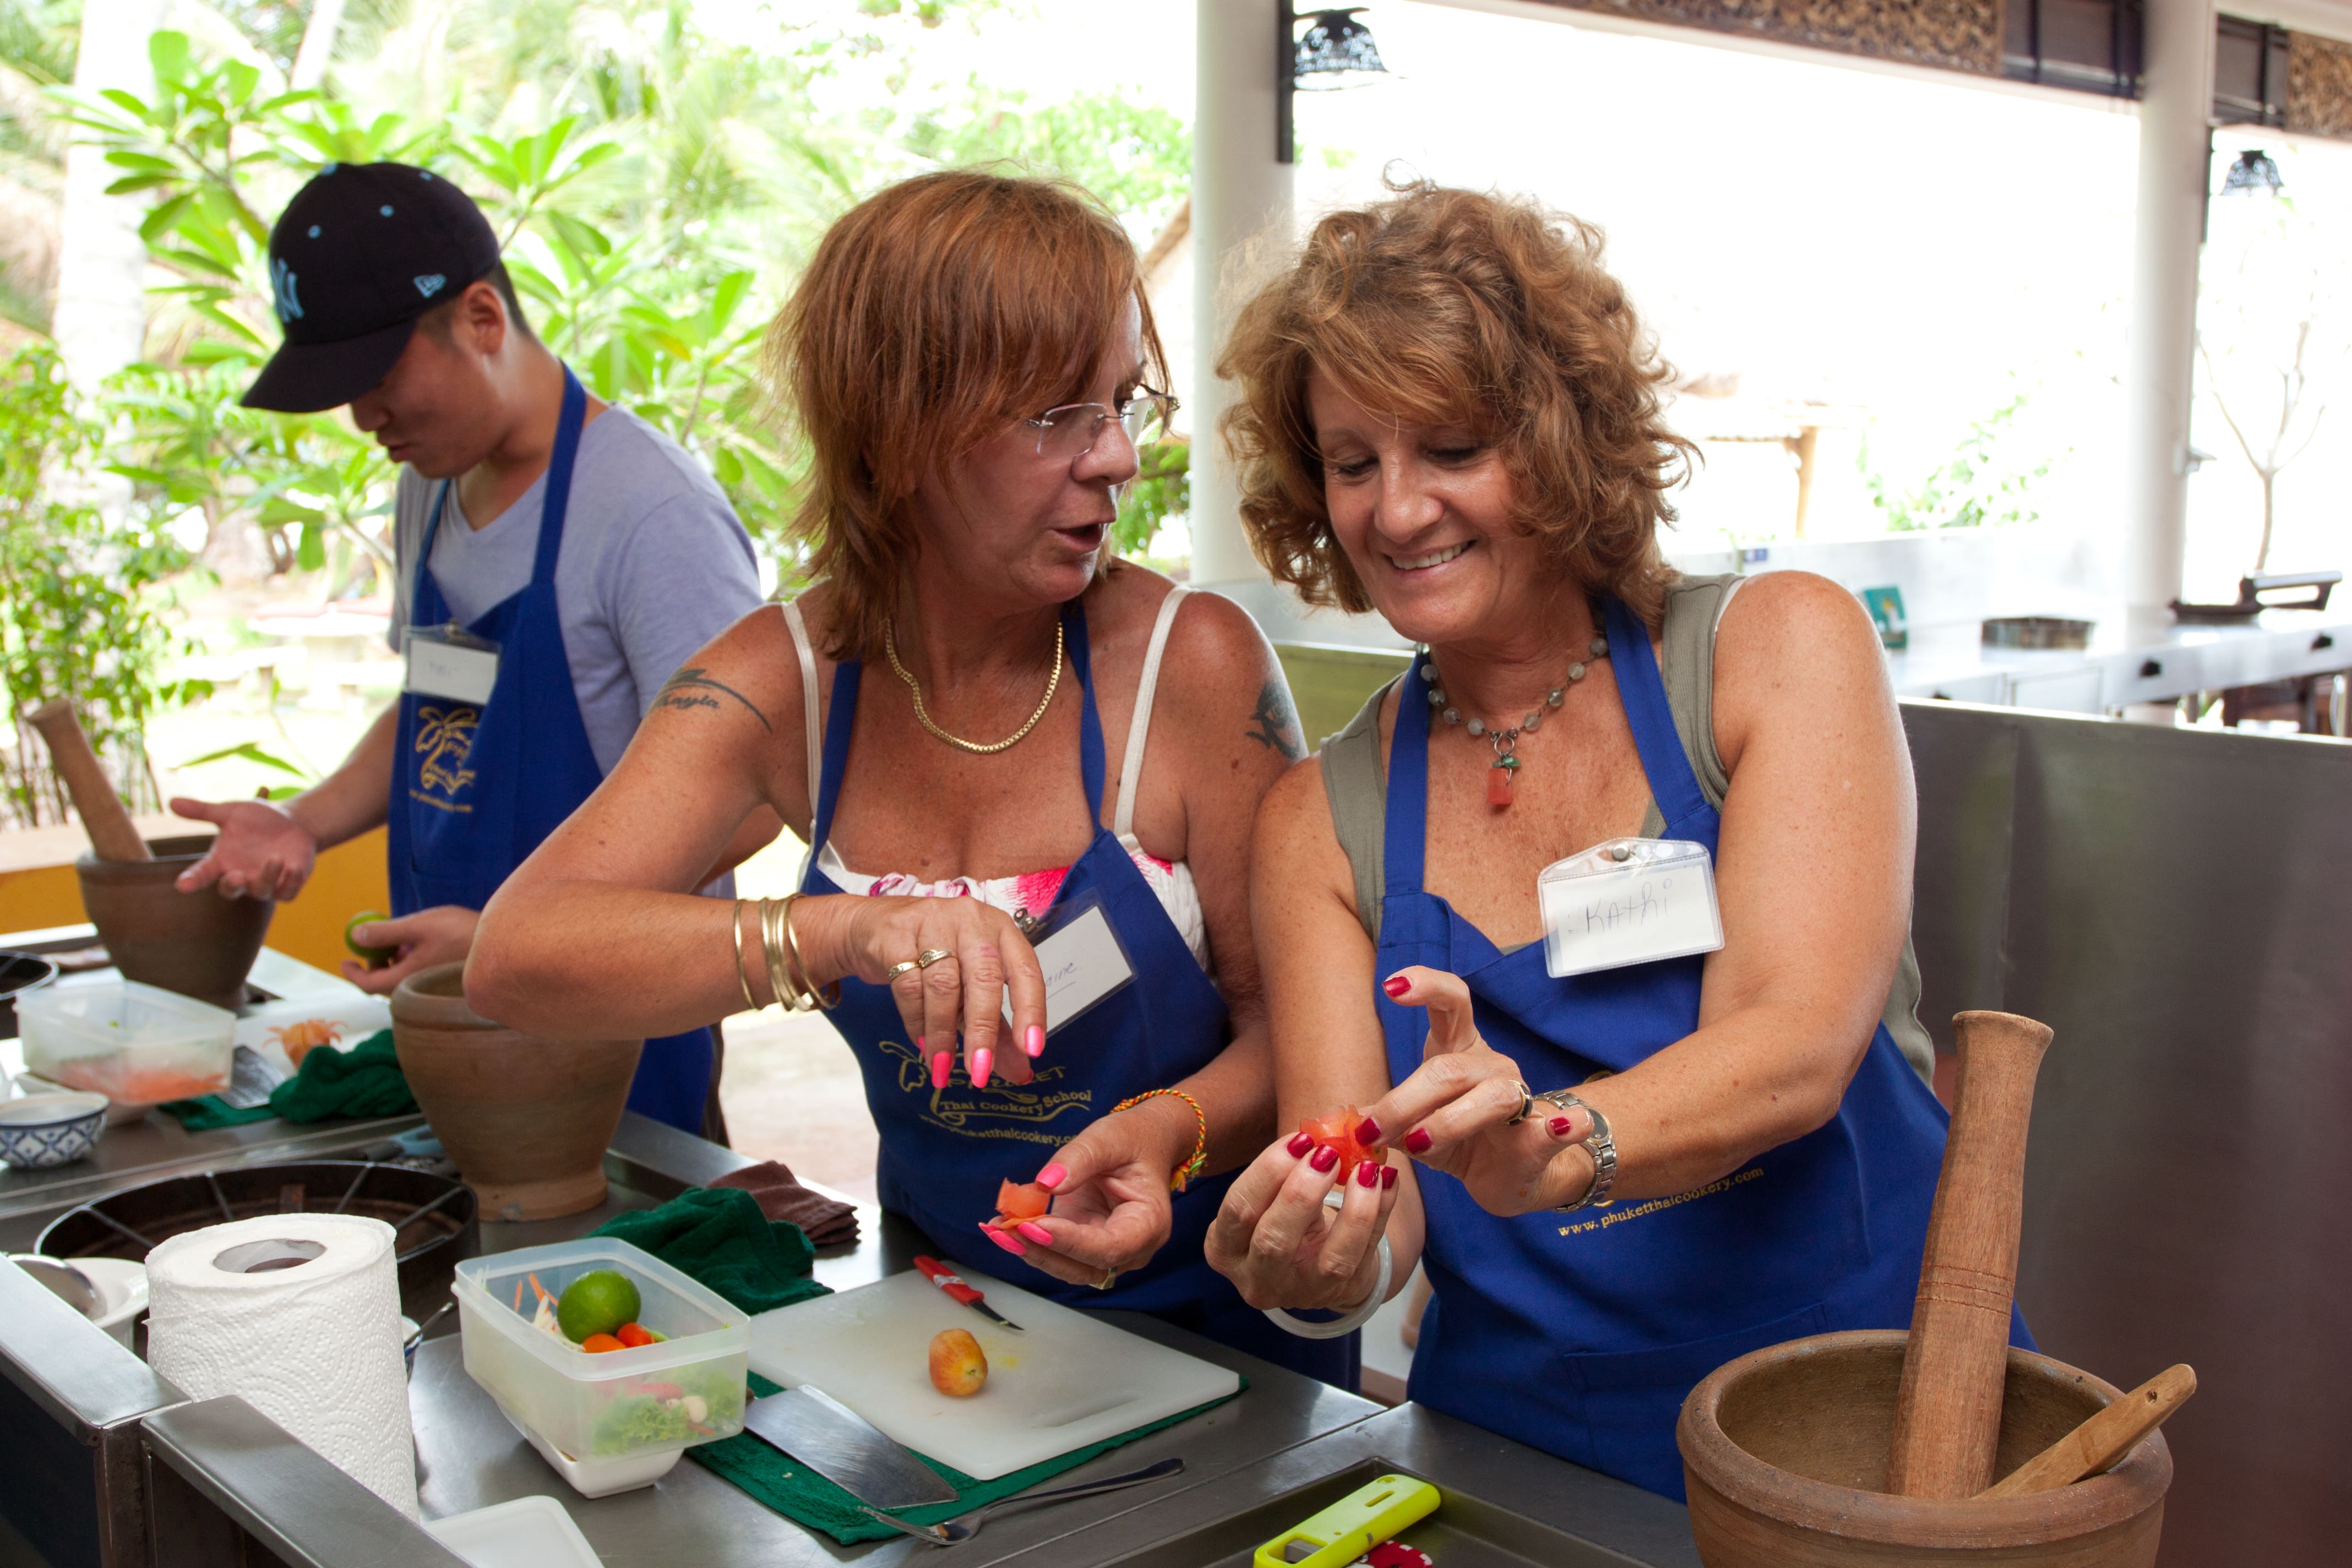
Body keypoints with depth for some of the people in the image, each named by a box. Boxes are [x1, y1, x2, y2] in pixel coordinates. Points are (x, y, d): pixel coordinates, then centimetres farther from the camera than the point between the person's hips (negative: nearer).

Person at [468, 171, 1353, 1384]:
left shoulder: (1191, 661, -13)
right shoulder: (783, 679, -6)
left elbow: (1293, 1024, -5)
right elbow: (515, 958, -18)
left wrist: (1168, 1132, -27)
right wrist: (840, 934, -34)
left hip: (1220, 1334, -2)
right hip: (938, 1312, 3)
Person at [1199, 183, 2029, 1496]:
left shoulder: (1781, 646, -3)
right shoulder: (1324, 821, 3)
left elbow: (1796, 1051, -16)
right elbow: (1375, 1211, -6)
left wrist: (1554, 1145, -34)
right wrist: (1328, 1254, -28)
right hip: (1529, 1468, 2)